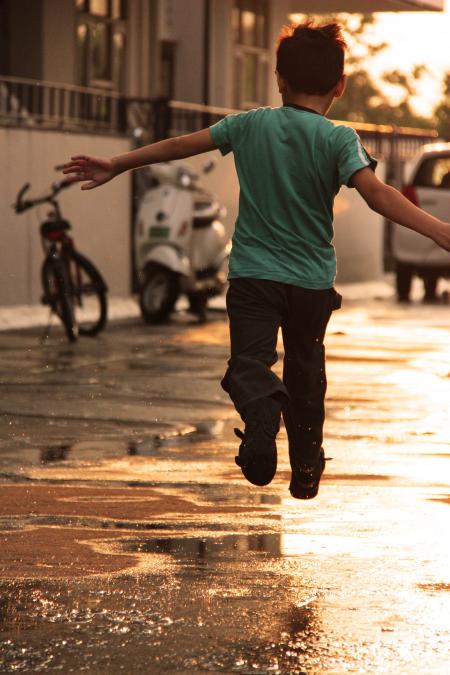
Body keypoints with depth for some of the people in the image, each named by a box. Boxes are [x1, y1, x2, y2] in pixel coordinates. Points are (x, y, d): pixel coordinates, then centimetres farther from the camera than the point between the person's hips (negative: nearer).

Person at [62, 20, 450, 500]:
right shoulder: (338, 139, -9)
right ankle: (305, 468, 27)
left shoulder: (250, 125, -1)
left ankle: (262, 415, -37)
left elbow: (179, 146, 6)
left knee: (249, 364, -4)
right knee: (305, 371, 18)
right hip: (312, 280, 0)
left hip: (253, 273, 0)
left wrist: (115, 166, 17)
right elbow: (377, 194, -23)